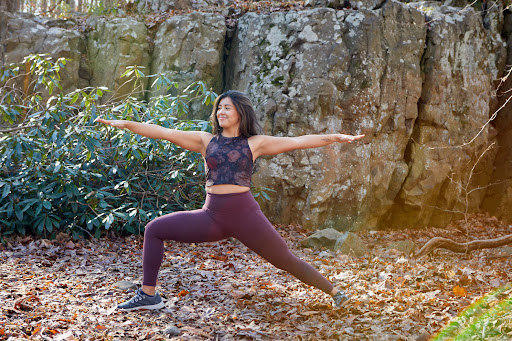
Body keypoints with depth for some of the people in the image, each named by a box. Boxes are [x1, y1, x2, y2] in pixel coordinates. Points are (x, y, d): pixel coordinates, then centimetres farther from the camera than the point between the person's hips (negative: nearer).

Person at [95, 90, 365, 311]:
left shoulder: (255, 143, 3)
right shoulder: (206, 140, 8)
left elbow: (297, 141, -1)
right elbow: (164, 133, 4)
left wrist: (335, 137, -8)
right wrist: (125, 124, -1)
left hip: (245, 214, -3)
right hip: (211, 216, 3)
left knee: (286, 260, 1)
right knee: (155, 229, -1)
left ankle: (334, 292, 21)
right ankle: (148, 295, 7)